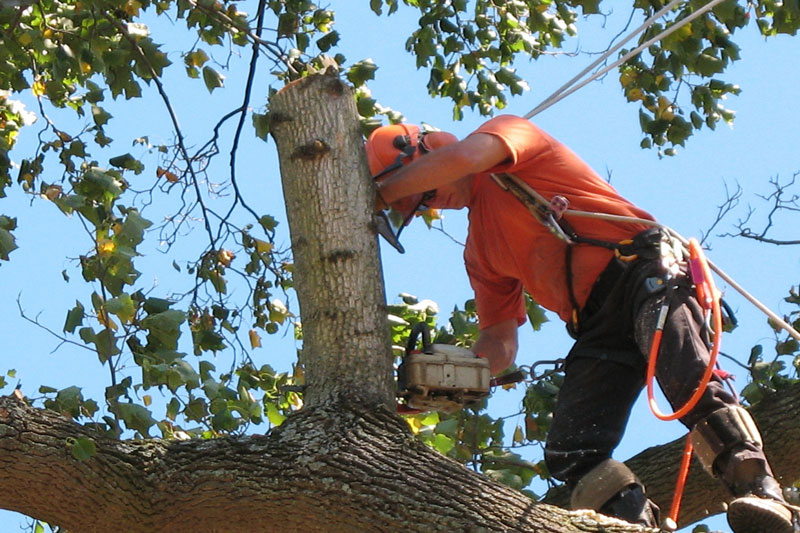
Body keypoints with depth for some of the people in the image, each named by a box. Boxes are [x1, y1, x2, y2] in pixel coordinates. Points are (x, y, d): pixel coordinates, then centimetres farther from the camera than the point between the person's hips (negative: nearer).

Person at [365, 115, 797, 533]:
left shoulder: (507, 131, 8)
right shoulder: (480, 248, 26)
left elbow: (463, 157, -15)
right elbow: (499, 335, 24)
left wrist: (376, 196, -4)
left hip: (641, 269, -8)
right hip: (596, 330, 8)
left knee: (689, 382, -30)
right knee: (570, 454, -11)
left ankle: (760, 493, -39)